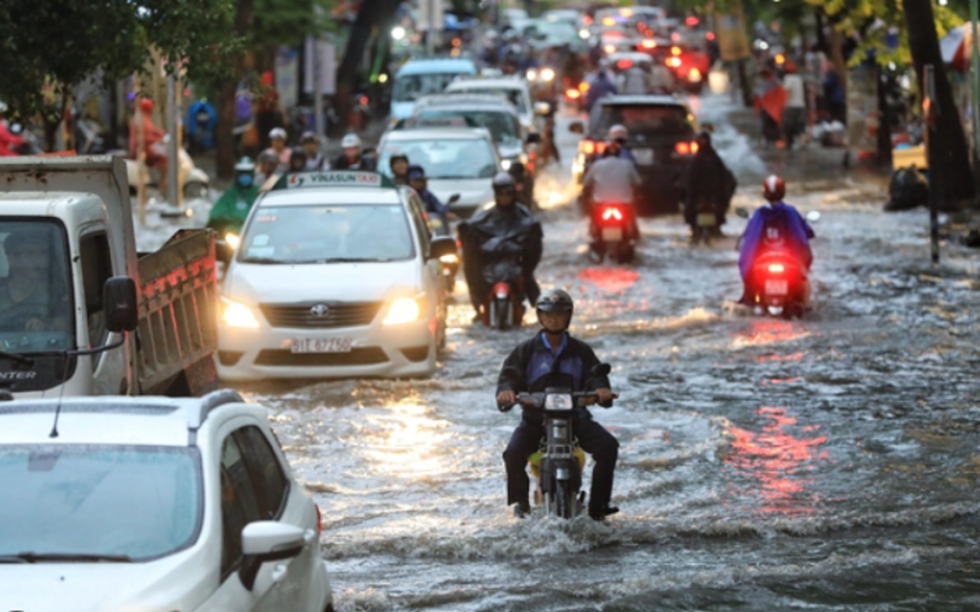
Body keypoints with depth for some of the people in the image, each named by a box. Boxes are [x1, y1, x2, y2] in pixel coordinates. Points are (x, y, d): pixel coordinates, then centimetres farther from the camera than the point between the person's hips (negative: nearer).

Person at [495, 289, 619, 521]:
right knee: (513, 453, -27)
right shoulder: (527, 351, 9)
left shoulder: (580, 351, 12)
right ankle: (521, 500, 0)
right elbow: (509, 374, 0)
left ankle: (598, 505, -10)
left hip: (575, 416, 1)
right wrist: (506, 391, -25)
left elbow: (594, 375, 2)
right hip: (536, 418, -1)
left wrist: (601, 389, -23)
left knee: (608, 447, -21)